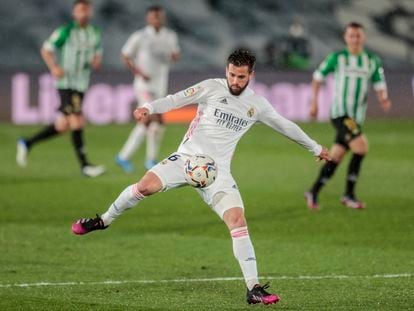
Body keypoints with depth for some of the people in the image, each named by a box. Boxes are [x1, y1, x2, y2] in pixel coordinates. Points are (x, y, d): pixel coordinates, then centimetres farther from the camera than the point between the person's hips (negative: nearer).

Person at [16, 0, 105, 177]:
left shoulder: (95, 35, 10)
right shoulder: (65, 32, -8)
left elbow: (98, 55, 22)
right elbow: (46, 49, -3)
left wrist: (97, 61, -3)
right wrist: (54, 67, -20)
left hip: (81, 85, 7)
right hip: (66, 82, -7)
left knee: (63, 126, 10)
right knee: (77, 122, -16)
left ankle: (27, 144, 27)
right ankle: (85, 166, -14)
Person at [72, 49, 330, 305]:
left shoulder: (258, 105, 9)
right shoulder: (212, 88, -1)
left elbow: (285, 126, 23)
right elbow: (176, 99, -7)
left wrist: (315, 148, 33)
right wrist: (149, 108, -26)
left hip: (218, 171, 2)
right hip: (188, 157, -2)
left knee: (238, 220, -15)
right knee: (147, 185, -27)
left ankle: (254, 289, -12)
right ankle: (104, 220, 0)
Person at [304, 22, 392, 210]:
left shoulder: (373, 62, 7)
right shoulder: (337, 58, -1)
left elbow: (380, 87, 5)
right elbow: (318, 76, 10)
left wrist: (384, 99, -17)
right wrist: (314, 102, 5)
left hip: (357, 116, 5)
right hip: (339, 112, -5)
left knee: (336, 157, 8)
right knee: (361, 147, -21)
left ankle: (314, 192, 22)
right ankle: (349, 194, -12)